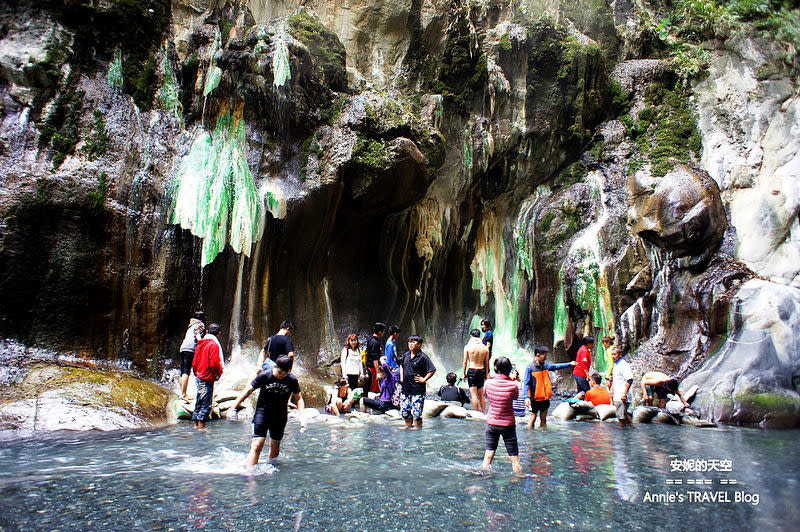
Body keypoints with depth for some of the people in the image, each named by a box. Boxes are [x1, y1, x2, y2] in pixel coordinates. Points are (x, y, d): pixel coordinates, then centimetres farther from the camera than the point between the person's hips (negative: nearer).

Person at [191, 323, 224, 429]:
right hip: (207, 380, -8)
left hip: (199, 377, 8)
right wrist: (219, 373, -3)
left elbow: (194, 363, 14)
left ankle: (195, 425, 23)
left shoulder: (200, 343, 10)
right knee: (206, 405, -3)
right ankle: (201, 427, -1)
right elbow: (214, 364, -20)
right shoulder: (213, 344, -14)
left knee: (198, 403, 16)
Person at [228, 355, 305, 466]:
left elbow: (298, 398, 5)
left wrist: (301, 416, -8)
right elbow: (248, 391, -3)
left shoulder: (292, 380, -7)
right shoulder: (264, 375, -12)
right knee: (257, 445, -16)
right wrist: (233, 407, -3)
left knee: (275, 450, 11)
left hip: (280, 416, 2)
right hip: (262, 412, -2)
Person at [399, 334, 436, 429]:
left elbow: (433, 370, -14)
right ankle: (408, 426, 30)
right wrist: (401, 377, 16)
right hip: (406, 388, 7)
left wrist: (424, 379, -13)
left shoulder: (423, 357, -11)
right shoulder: (406, 355, 9)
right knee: (405, 410, 13)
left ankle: (418, 427, 12)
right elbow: (402, 366, 28)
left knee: (416, 411, -3)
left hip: (417, 390, -6)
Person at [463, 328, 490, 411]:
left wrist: (464, 373, 5)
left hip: (472, 371, -4)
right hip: (482, 371, 4)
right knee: (481, 394, 17)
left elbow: (465, 362, -4)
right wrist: (486, 374, 16)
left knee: (474, 394, -1)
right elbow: (486, 363, 6)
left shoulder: (467, 346, -6)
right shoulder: (485, 348, 1)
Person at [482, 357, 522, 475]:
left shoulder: (488, 383, -10)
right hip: (507, 424, -2)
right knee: (514, 456, 8)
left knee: (489, 453, 14)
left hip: (491, 423, 3)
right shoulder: (512, 385, -17)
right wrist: (512, 380, 8)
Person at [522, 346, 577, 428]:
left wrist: (569, 364, 22)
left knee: (543, 420, 14)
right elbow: (526, 383, -14)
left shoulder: (545, 365, 6)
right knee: (533, 418, 1)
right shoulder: (529, 367, -13)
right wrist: (526, 397, -22)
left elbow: (556, 366, 22)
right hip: (535, 399, -6)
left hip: (545, 398, 6)